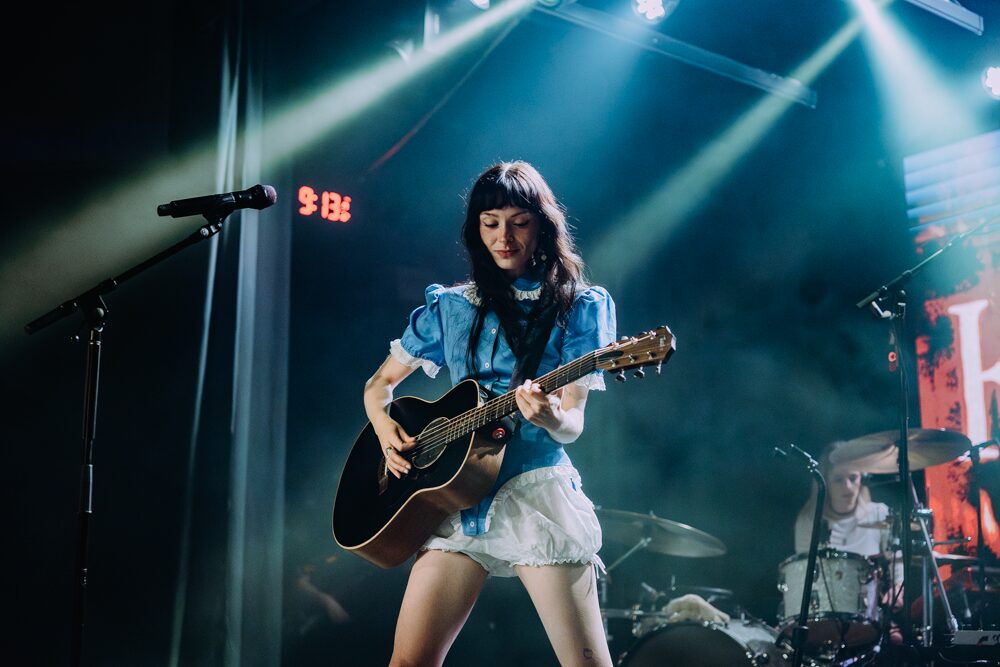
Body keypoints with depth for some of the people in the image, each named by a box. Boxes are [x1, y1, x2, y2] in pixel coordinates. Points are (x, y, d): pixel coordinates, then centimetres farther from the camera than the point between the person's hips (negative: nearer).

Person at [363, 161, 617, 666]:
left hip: (536, 493, -3)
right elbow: (379, 384, 18)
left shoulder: (578, 307, 2)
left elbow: (573, 424, -5)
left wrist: (550, 418, -28)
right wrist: (385, 429, -3)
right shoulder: (449, 307, 11)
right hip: (455, 493, 3)